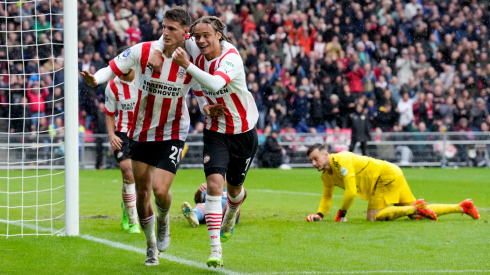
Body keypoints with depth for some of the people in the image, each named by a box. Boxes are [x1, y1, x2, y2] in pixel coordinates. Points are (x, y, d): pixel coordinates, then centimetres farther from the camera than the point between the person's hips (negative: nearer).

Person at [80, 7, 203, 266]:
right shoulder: (143, 51, -11)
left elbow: (203, 92, 1)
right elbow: (113, 67, -6)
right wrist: (95, 79, -26)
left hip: (172, 134, -2)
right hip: (141, 132, 2)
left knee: (160, 189, -16)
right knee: (142, 190, 5)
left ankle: (163, 221, 21)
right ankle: (151, 244, 27)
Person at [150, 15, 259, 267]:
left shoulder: (231, 58, -25)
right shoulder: (196, 53, -9)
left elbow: (215, 83, -43)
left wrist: (187, 65, -50)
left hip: (243, 133, -2)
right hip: (215, 132, 2)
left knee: (234, 188, 16)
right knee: (214, 183, -18)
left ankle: (231, 215, 54)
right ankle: (215, 249, -19)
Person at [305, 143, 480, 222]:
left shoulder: (340, 161, -23)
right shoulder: (326, 175, 6)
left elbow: (351, 192, -27)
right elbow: (327, 197, 19)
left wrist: (341, 213, -15)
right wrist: (320, 214, 1)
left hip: (387, 174, -9)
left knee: (373, 217, -19)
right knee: (415, 215, 11)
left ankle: (416, 207, -14)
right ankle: (462, 207, 16)